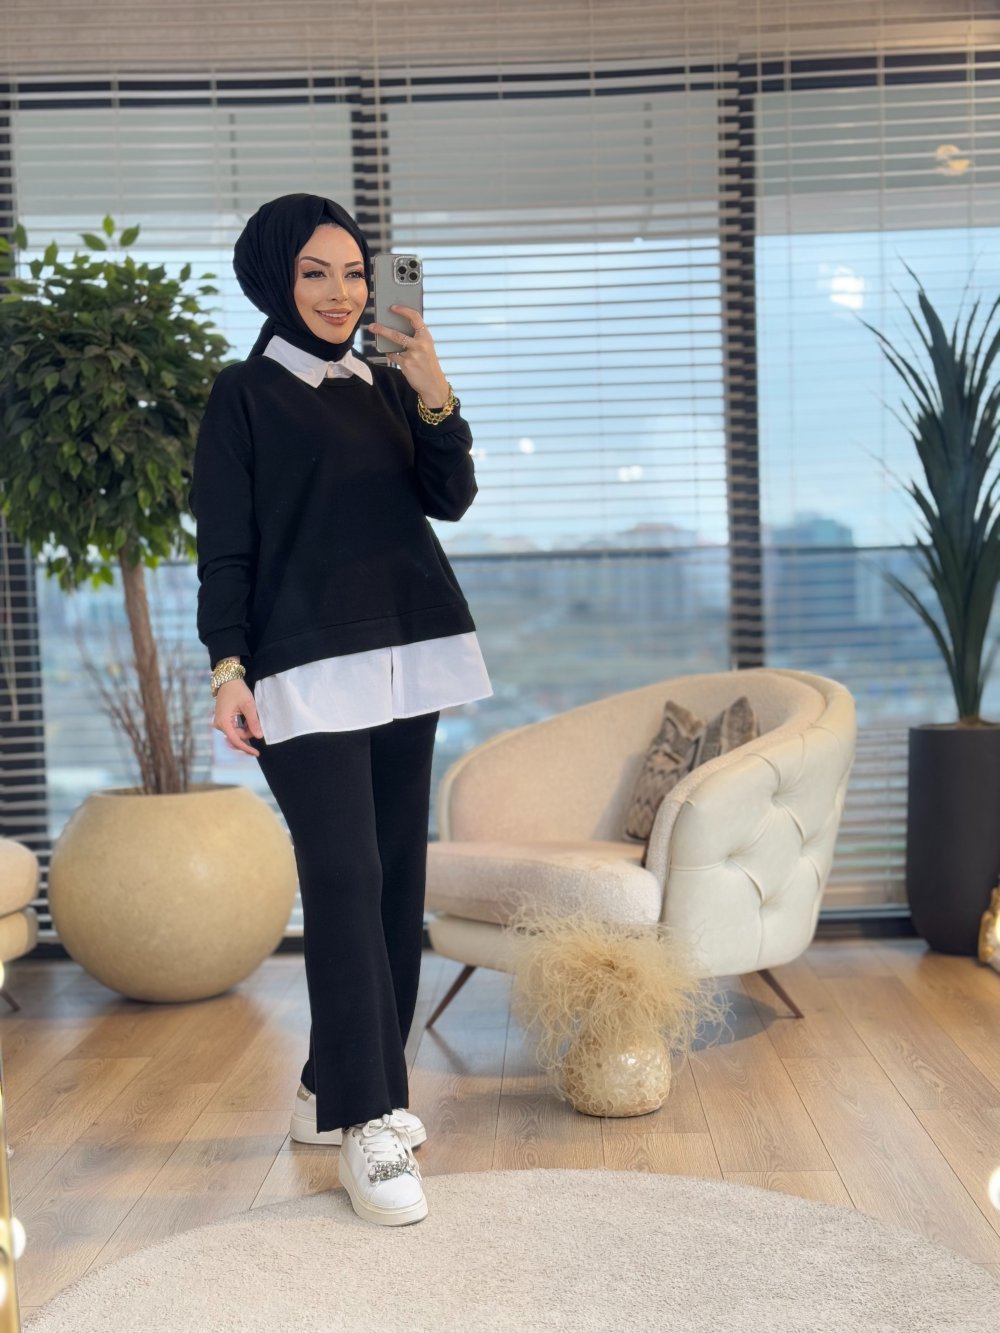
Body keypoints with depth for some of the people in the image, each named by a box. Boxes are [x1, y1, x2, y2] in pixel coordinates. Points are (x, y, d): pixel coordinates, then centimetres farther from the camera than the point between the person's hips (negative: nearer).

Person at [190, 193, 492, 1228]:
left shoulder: (387, 387, 16)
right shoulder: (245, 394, 2)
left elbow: (450, 500, 5)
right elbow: (223, 546, -3)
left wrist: (434, 395, -9)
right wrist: (228, 667, -12)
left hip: (408, 656, 6)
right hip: (307, 667, -6)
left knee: (396, 875, 6)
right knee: (344, 880, -12)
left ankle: (337, 1088, 18)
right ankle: (364, 1126, -7)